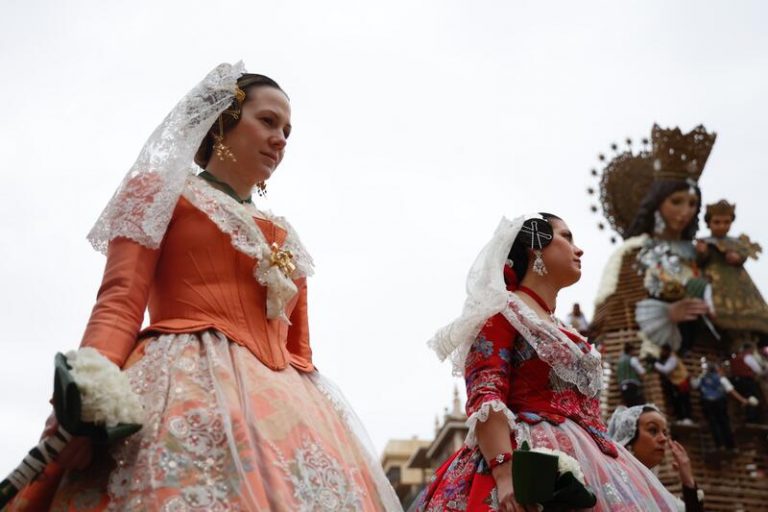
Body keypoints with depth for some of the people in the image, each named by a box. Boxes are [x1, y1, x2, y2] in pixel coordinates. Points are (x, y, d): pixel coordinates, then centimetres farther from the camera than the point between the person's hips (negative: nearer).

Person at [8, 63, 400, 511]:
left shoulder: (286, 241, 28)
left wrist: (317, 417, 12)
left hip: (285, 403, 6)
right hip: (190, 388, -6)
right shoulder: (162, 192, 12)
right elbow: (120, 303, -2)